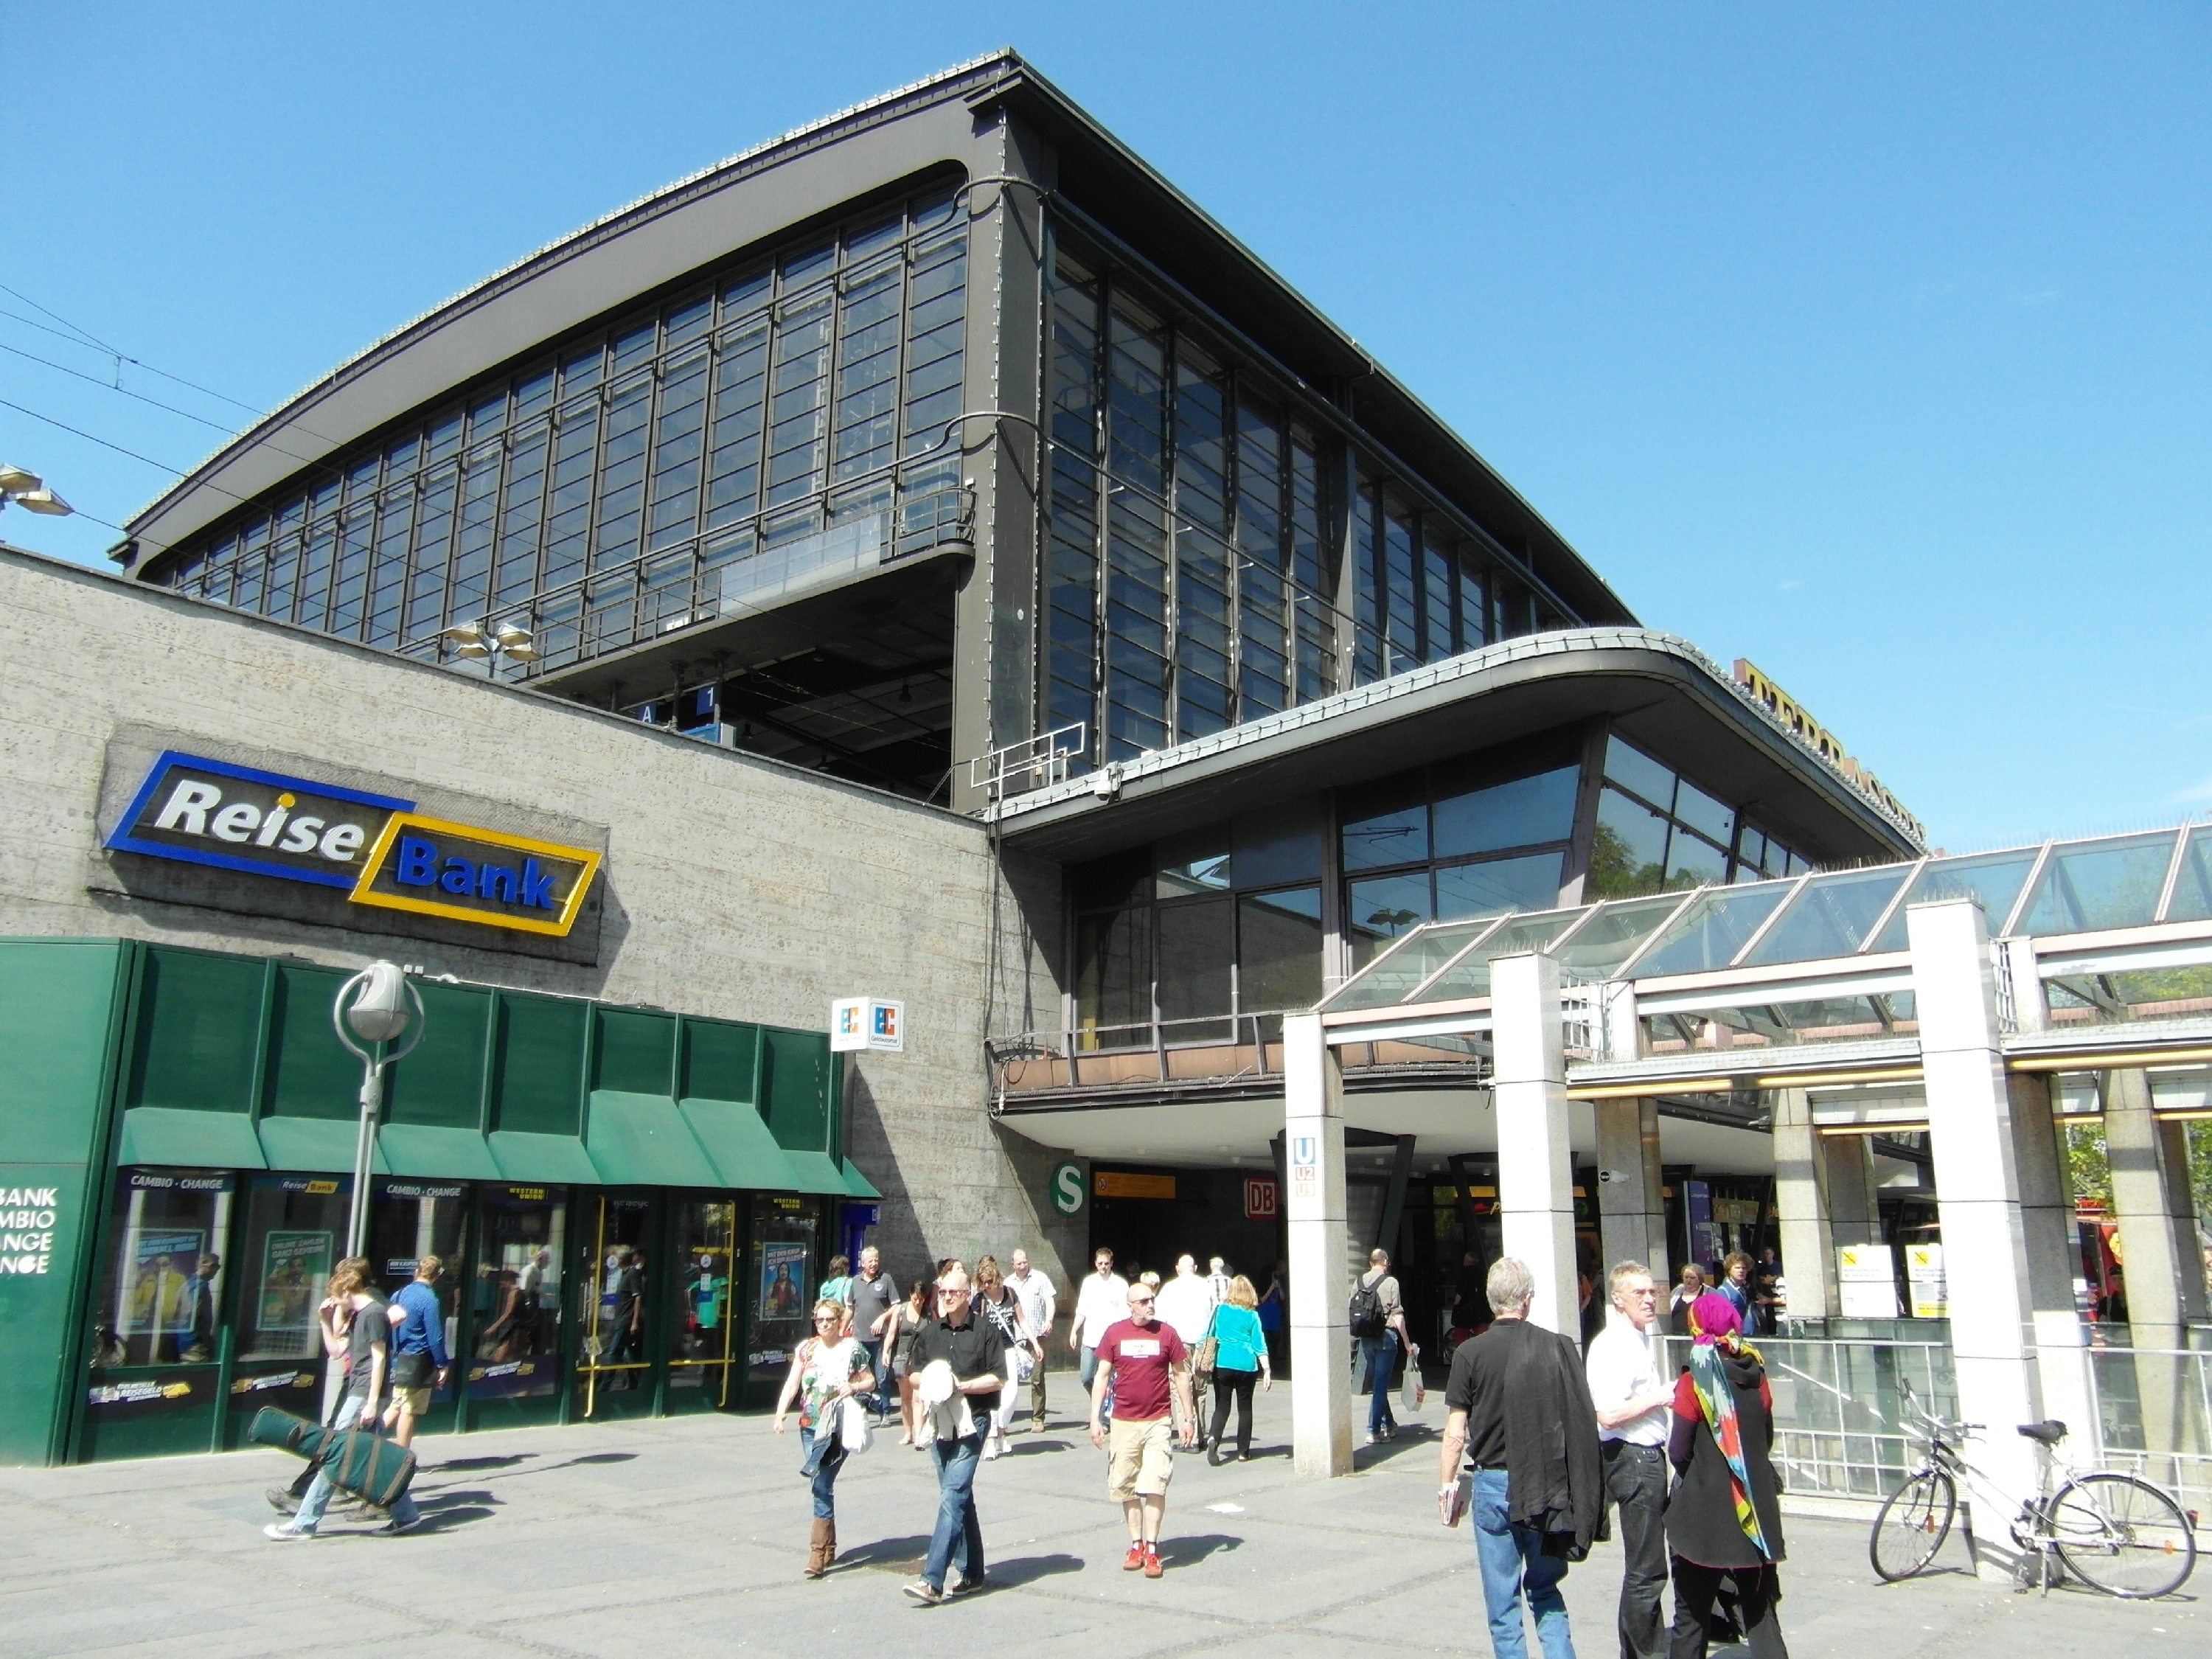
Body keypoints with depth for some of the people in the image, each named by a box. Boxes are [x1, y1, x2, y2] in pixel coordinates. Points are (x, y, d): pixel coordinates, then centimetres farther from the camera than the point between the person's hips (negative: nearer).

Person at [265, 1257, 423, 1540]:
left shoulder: (374, 1313, -12)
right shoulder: (358, 1315, 18)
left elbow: (379, 1358, -16)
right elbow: (335, 1350, 24)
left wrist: (372, 1402, -19)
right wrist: (326, 1320, 13)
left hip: (364, 1394, -10)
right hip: (356, 1391, 10)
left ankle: (304, 1523, 1)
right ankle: (406, 1515, 13)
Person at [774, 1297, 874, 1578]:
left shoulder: (852, 1349, -1)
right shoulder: (806, 1349, 7)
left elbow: (870, 1381, 7)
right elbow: (792, 1384, 2)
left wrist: (854, 1387, -14)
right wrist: (780, 1413, -11)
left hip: (838, 1427, -4)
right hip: (810, 1426, 4)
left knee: (822, 1484, -12)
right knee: (820, 1484, 9)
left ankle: (819, 1551, -7)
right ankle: (828, 1545, 23)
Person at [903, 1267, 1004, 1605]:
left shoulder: (985, 1332, -4)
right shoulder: (929, 1333, 12)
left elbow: (998, 1379, -6)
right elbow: (915, 1376, 18)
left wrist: (962, 1386, -17)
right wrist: (925, 1383, -4)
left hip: (971, 1422, -6)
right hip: (939, 1422, 6)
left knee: (953, 1496, -12)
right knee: (960, 1498, 13)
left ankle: (933, 1580, -17)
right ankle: (971, 1572, 22)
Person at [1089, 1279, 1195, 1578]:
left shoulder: (1167, 1333, -1)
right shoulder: (1114, 1333, 0)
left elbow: (1181, 1375, 6)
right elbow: (1102, 1376, 5)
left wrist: (1188, 1417, 6)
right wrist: (1095, 1418, -1)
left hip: (1157, 1421, -1)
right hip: (1123, 1422, 2)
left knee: (1154, 1486, -8)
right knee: (1125, 1487, 7)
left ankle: (1152, 1550, 2)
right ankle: (1136, 1545, 21)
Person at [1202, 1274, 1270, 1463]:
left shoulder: (1220, 1310, 2)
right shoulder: (1252, 1315, 0)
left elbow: (1208, 1335, 5)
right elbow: (1259, 1344, -2)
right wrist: (1266, 1371, -1)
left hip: (1222, 1364, 1)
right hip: (1246, 1365, 0)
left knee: (1222, 1406, 7)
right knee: (1245, 1407, 12)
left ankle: (1213, 1438, -18)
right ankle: (1243, 1452, 13)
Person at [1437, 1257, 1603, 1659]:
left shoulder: (1470, 1353, -10)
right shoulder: (1560, 1347, -5)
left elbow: (1456, 1434, -8)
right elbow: (1584, 1421, -1)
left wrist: (1448, 1482, 6)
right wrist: (1581, 1487, 12)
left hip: (1495, 1482, -2)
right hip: (1549, 1486, 2)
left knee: (1502, 1596, 10)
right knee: (1545, 1588, 18)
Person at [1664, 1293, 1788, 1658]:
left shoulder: (1694, 1381, -13)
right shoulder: (1756, 1375, 1)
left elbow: (1679, 1453, -11)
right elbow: (1766, 1440, 11)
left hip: (1705, 1513, -4)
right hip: (1755, 1511, 5)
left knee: (1692, 1614, 7)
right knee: (1759, 1610, 13)